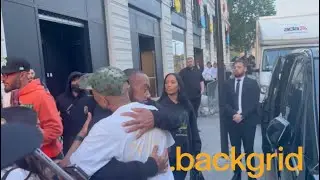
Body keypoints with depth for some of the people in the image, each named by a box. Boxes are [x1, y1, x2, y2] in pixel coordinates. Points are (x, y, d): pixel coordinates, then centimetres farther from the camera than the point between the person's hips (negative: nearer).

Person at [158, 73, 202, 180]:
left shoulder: (186, 105, 5)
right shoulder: (160, 105, -7)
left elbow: (194, 130, 8)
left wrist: (197, 152, 6)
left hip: (185, 154, 4)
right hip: (167, 154, -4)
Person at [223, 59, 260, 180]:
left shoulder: (252, 83, 1)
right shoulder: (228, 84, 8)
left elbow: (254, 103, -7)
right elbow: (225, 103, 2)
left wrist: (242, 115, -16)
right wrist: (233, 114, -14)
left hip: (248, 121, -2)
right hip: (232, 121, 2)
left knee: (248, 149, 6)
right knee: (235, 149, 10)